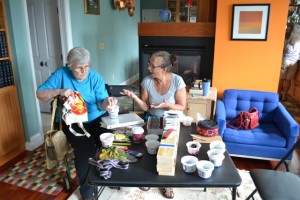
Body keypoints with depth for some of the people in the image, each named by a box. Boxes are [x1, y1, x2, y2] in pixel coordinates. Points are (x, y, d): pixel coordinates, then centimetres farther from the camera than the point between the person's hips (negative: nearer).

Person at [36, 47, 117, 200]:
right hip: (73, 122, -1)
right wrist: (59, 91, -23)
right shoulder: (61, 74, -6)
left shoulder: (95, 77, -7)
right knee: (86, 149, -26)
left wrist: (107, 102, -41)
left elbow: (101, 104, -16)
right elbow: (40, 94, -5)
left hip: (96, 119, 1)